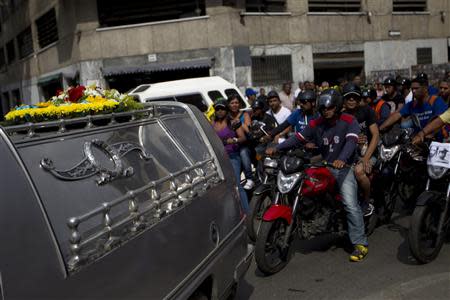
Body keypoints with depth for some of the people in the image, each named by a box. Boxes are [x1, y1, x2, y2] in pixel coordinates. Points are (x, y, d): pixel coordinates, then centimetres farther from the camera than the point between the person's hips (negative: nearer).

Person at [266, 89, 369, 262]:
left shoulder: (349, 121, -7)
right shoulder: (316, 124, 7)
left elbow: (351, 141, -24)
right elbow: (298, 138, 1)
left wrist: (342, 159, -44)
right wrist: (276, 148, -12)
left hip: (344, 168, -5)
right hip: (324, 168, 6)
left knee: (351, 205, -17)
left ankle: (360, 243, -13)